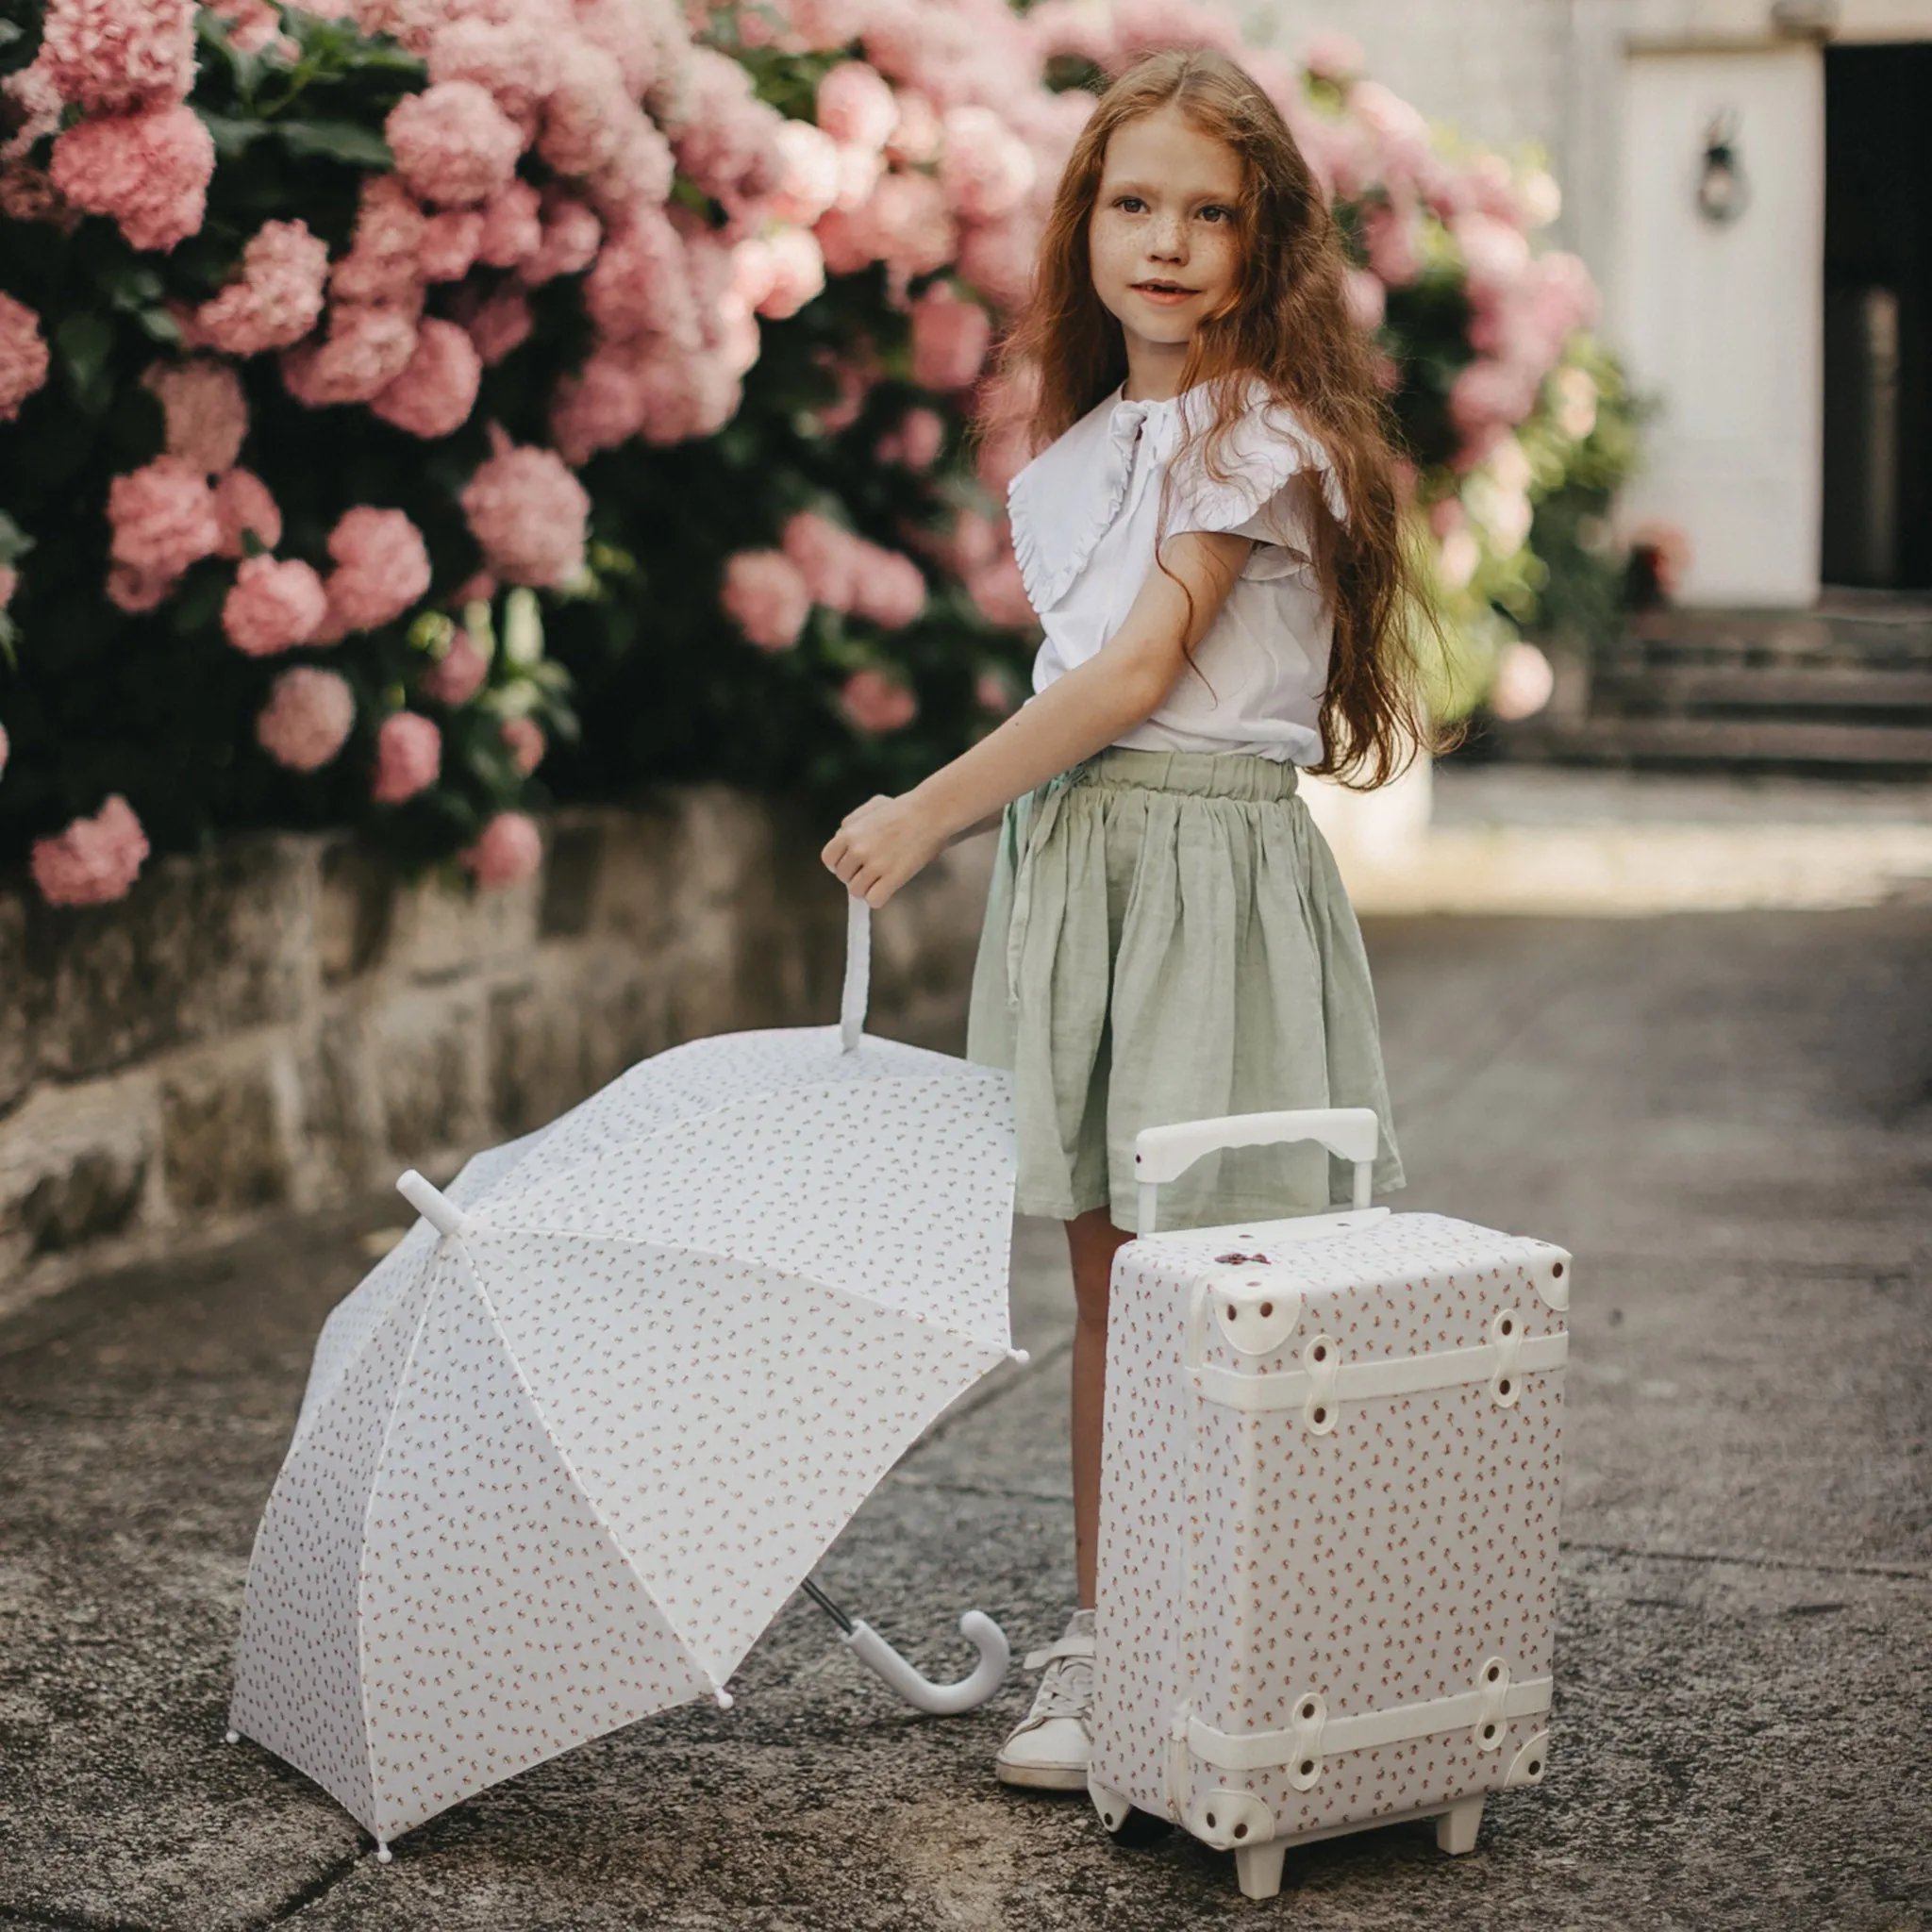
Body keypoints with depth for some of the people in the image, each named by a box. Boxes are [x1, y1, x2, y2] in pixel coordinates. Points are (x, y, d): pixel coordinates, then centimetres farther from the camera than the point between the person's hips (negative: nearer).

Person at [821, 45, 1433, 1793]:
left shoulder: (1262, 434, -8)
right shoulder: (1088, 440, 16)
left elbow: (1135, 675, -13)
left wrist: (928, 815, -10)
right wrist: (959, 822, 9)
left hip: (1203, 859, -7)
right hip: (1072, 848, 7)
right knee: (1099, 1266, 10)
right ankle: (1102, 1634, 19)